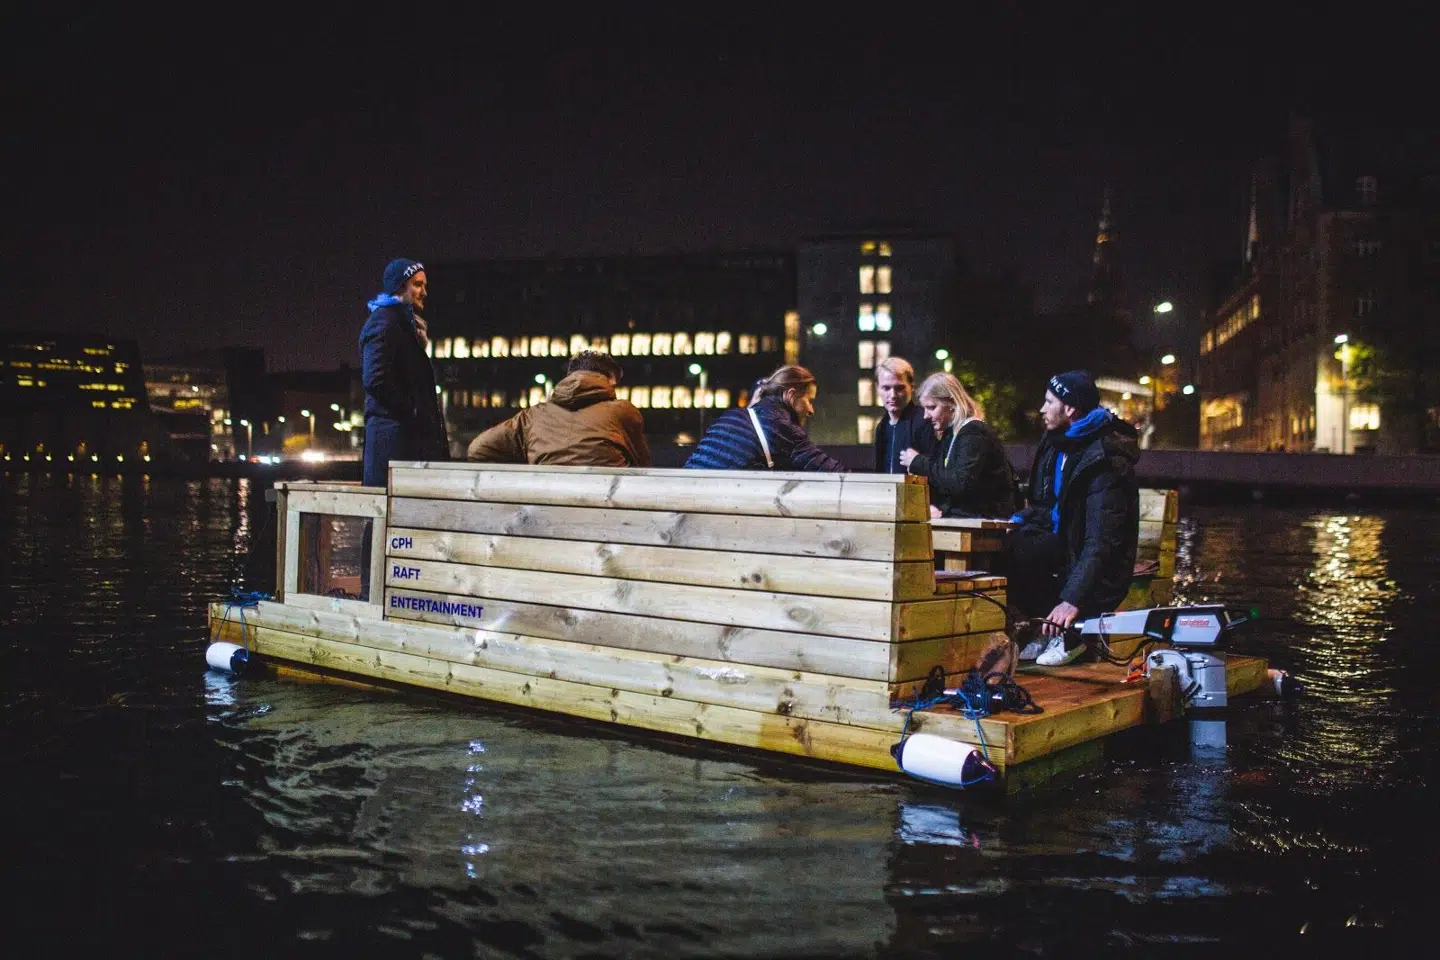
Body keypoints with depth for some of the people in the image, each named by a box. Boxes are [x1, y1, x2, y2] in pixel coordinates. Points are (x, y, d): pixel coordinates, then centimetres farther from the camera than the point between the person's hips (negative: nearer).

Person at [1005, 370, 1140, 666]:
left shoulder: (1105, 460, -22)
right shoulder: (1058, 442, 6)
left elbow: (1101, 541, -28)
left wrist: (1073, 598, -35)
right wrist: (1017, 523, -5)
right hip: (1062, 542, 9)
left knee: (1013, 552, -28)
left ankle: (1067, 633, -10)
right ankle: (1050, 628, -5)